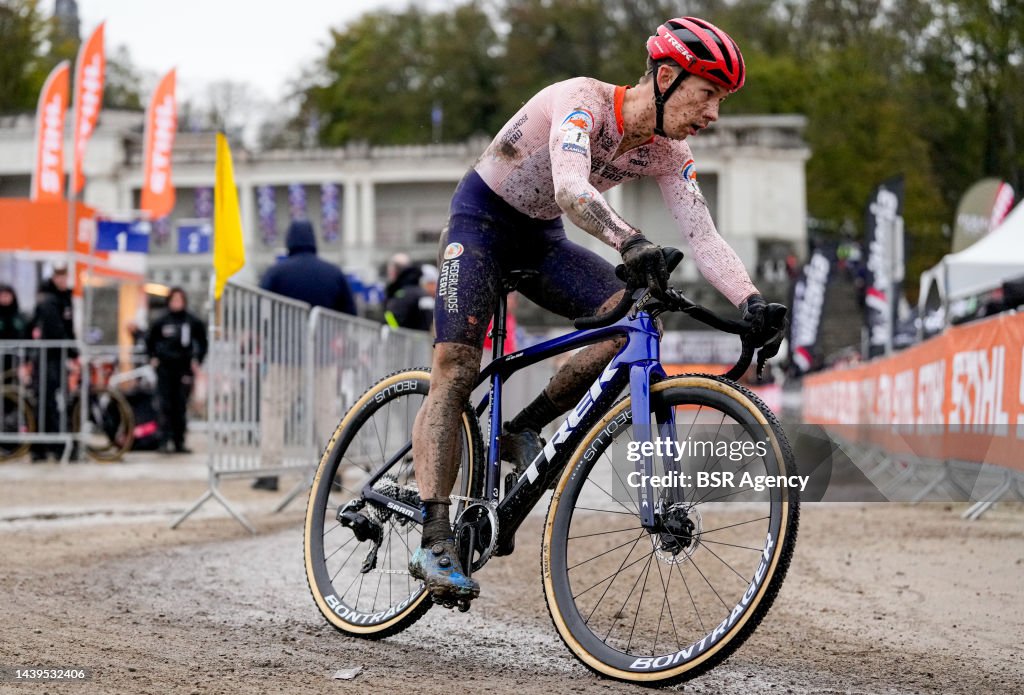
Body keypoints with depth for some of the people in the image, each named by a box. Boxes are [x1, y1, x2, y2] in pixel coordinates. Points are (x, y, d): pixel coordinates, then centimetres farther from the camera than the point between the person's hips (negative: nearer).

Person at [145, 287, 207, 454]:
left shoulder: (193, 322, 2)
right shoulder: (161, 322, 2)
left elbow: (203, 343, 12)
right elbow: (149, 340, 16)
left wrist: (197, 361, 4)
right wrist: (153, 358, 6)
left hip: (185, 368, 1)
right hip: (165, 368, -1)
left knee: (181, 407, 5)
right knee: (166, 406, -6)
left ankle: (179, 442, 10)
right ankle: (165, 440, -7)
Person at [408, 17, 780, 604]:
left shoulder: (668, 152, -10)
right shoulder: (584, 101, -30)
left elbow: (703, 236, -16)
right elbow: (571, 188, -47)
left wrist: (751, 302, -32)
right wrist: (630, 242, -64)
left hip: (542, 238, 6)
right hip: (482, 219, -6)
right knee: (455, 371, -20)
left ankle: (525, 429, -2)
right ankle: (433, 540, -23)